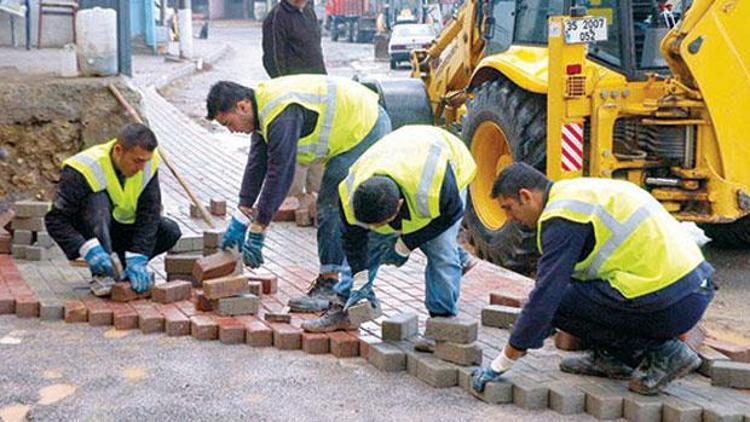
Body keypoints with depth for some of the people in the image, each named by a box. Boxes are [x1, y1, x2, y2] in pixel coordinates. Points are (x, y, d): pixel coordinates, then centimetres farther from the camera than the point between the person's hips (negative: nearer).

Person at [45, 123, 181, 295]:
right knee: (98, 199, -35)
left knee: (170, 231, -19)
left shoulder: (148, 163, -17)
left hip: (122, 227, 4)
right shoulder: (85, 169, -29)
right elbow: (55, 220, -29)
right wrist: (89, 250, -43)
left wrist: (137, 260, -29)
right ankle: (102, 274, -31)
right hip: (90, 231, -4)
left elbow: (149, 214, -19)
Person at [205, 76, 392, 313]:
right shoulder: (264, 107, 4)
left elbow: (280, 174, -28)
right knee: (330, 207, 13)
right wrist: (240, 220, 8)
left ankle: (332, 286, -7)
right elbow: (257, 164, 9)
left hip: (366, 131, -10)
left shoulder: (282, 115, -28)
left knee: (332, 210, -12)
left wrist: (257, 231, -23)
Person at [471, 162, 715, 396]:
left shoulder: (562, 215, -12)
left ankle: (661, 351, -1)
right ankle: (610, 357, 18)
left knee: (559, 303, -6)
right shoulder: (579, 191, 18)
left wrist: (500, 366, -6)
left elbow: (545, 297, -14)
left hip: (672, 303, -10)